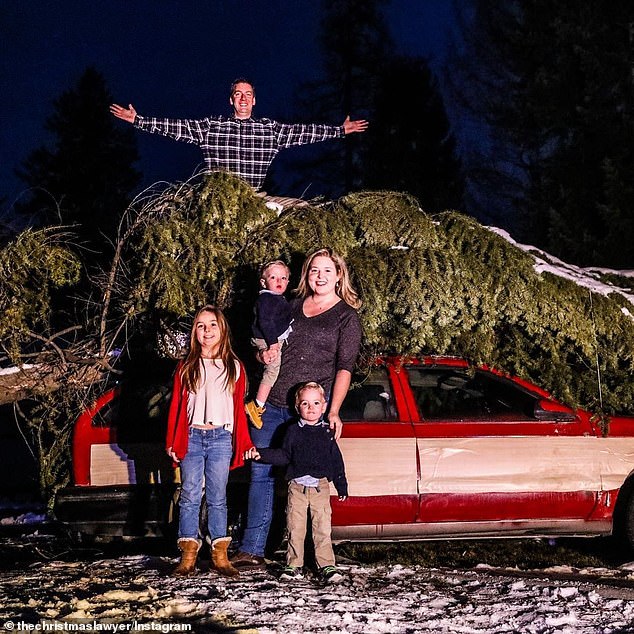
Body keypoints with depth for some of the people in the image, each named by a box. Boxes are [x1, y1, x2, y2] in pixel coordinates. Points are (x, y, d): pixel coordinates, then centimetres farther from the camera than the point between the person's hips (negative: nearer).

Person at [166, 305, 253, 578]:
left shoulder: (234, 367, 9)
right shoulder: (186, 367, 8)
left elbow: (239, 409, 9)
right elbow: (176, 407, 6)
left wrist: (243, 444, 5)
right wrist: (172, 442, -1)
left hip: (221, 438, 0)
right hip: (191, 437, 0)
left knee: (218, 498, 4)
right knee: (190, 497, 0)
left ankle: (220, 555, 8)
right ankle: (188, 556, 3)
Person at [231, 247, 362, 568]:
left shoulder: (346, 317, 3)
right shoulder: (293, 306, 16)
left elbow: (344, 368, -5)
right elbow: (267, 343, 22)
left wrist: (333, 412, -15)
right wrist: (264, 353, -2)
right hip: (271, 403, 4)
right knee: (260, 473, 2)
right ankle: (251, 550, 5)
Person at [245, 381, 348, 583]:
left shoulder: (327, 433, 9)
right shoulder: (294, 431, 8)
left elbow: (336, 460, 13)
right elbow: (284, 455, 9)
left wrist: (342, 486, 14)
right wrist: (261, 454, -2)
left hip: (320, 486, 0)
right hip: (297, 485, 0)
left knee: (322, 528, -2)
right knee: (295, 528, 1)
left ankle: (326, 565, 3)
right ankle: (294, 566, 9)